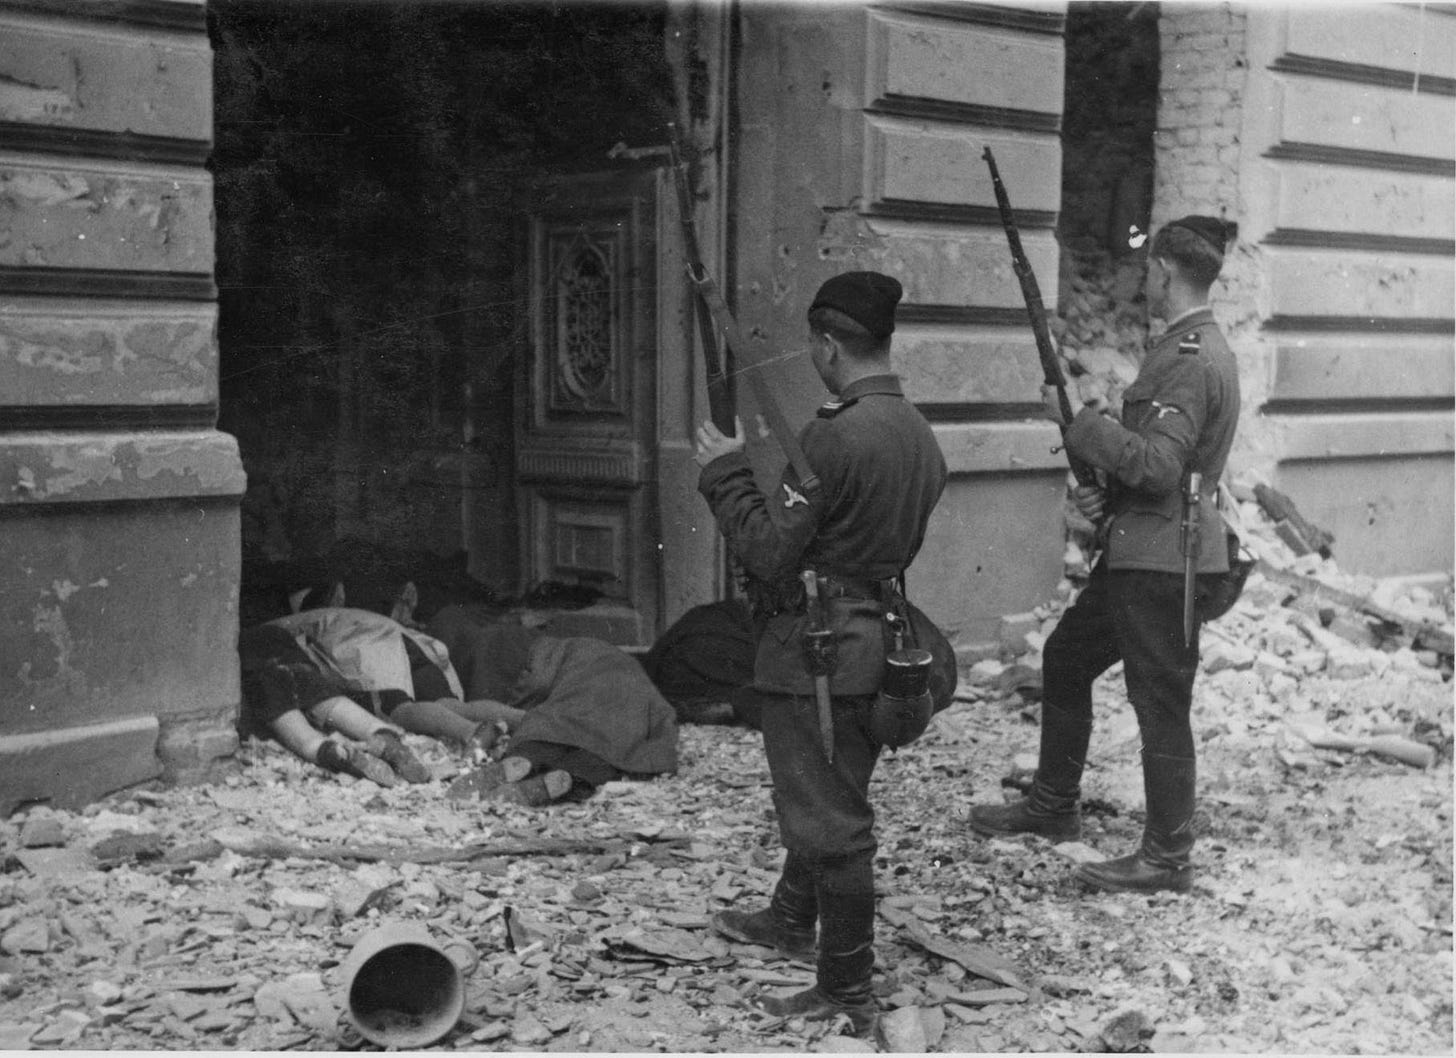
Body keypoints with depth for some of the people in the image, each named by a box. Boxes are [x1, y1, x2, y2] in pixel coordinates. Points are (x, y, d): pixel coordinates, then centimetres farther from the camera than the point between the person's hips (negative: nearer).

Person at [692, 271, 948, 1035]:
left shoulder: (832, 438, -22)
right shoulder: (919, 435, 6)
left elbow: (767, 553, -22)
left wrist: (725, 473, -8)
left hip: (815, 649, -9)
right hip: (874, 638, 9)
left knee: (829, 817, 1)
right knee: (830, 797, 25)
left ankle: (848, 992, 10)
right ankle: (791, 922, 45)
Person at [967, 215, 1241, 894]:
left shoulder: (1191, 360, -17)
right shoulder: (1185, 348, 15)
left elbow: (1158, 465, -26)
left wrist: (1078, 421, -17)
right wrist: (1100, 488, 5)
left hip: (1164, 558, -11)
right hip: (1134, 551, 11)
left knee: (1160, 704, -3)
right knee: (1064, 659, 19)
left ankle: (1168, 858, 7)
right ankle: (1053, 806, 32)